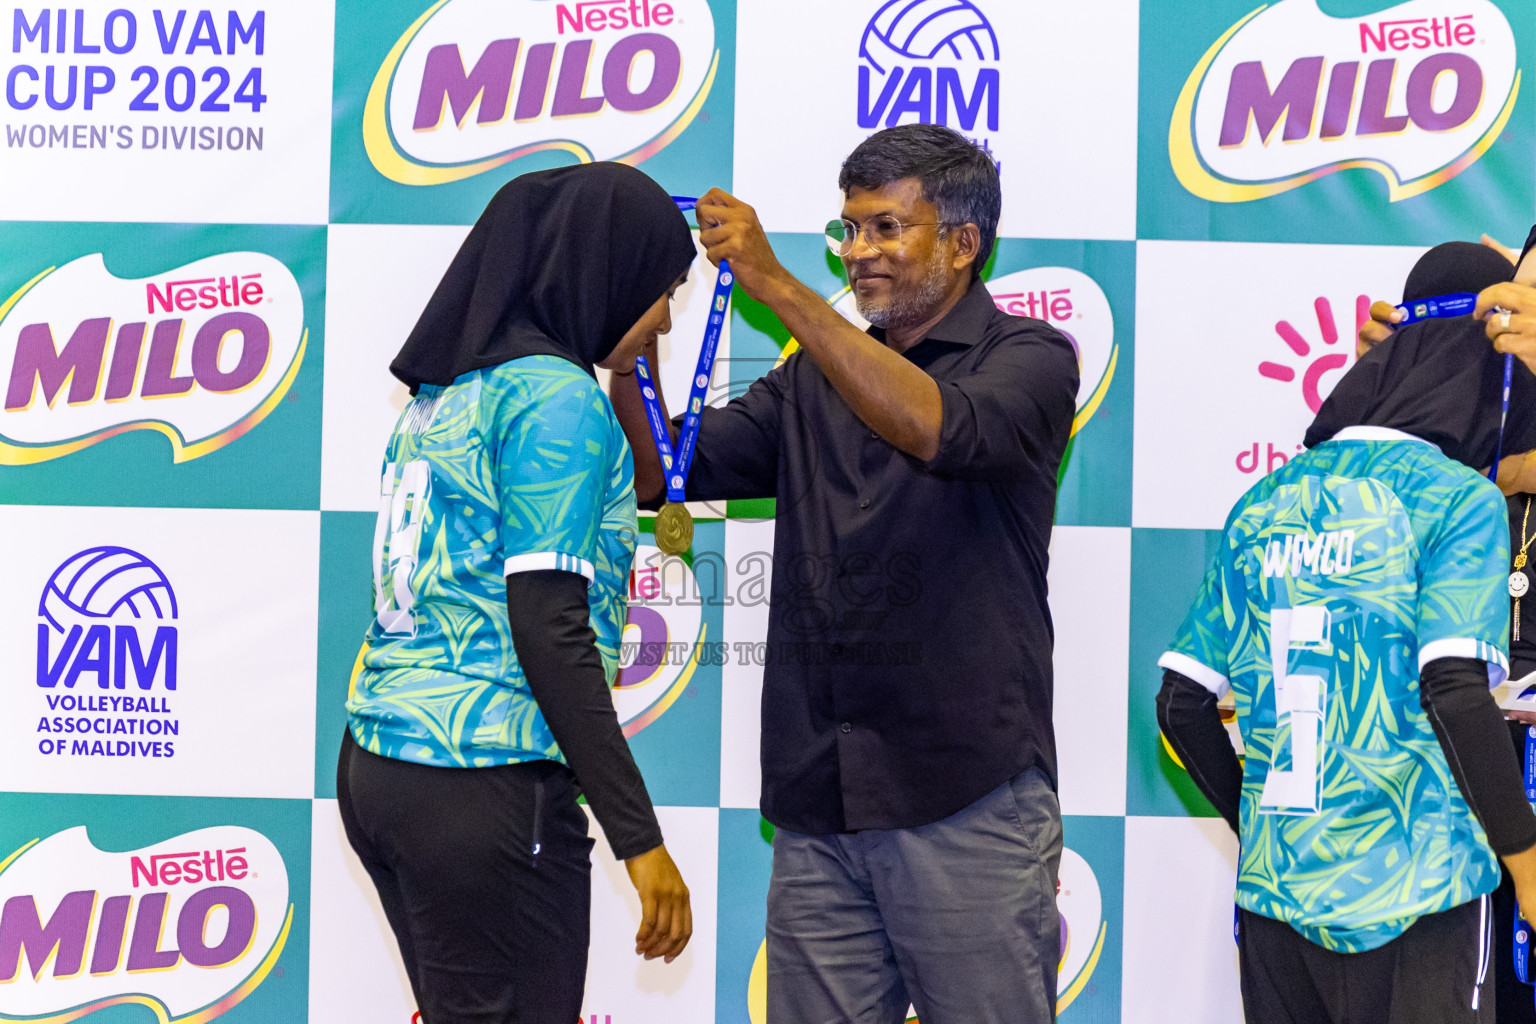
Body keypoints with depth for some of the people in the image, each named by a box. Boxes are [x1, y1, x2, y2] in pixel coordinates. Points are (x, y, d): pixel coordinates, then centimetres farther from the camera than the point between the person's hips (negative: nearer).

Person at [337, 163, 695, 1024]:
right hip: (485, 786, -9)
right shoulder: (558, 396, -10)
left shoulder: (442, 393, 15)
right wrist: (640, 836, -17)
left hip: (374, 765, 9)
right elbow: (548, 626, -17)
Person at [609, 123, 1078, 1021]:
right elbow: (662, 474, 11)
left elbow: (935, 428, -21)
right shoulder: (814, 381, 18)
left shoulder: (1029, 359, 0)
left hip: (966, 804, -5)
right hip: (818, 810, 5)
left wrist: (776, 284, -24)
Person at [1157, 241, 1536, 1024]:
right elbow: (1454, 692, -16)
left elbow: (1181, 703, 10)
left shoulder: (1262, 504, 10)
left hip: (1272, 892, 5)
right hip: (1414, 897, -5)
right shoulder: (1459, 498, -6)